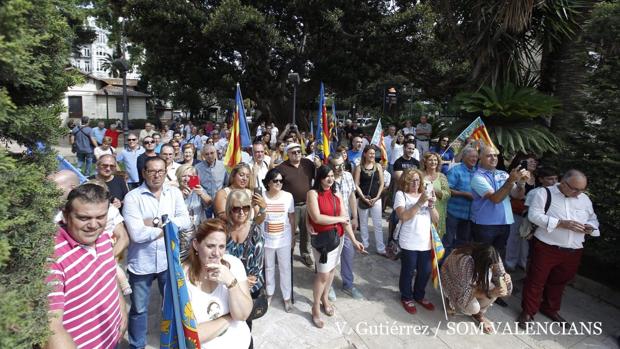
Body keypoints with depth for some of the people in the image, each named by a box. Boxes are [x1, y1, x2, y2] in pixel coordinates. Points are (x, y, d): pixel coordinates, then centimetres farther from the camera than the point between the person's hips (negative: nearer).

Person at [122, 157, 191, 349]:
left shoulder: (174, 193, -1)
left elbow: (185, 221, -11)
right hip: (141, 263, -2)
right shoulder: (133, 197, -12)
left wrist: (156, 222, -18)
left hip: (169, 260, 3)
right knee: (139, 309, 17)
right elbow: (137, 234, -22)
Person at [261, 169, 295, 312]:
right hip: (266, 239, 0)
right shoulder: (261, 196, -11)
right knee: (268, 268, 19)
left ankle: (287, 297, 27)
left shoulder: (288, 196, -9)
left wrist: (293, 237, 2)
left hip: (284, 240, 0)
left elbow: (292, 218, -1)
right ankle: (269, 292, 40)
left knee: (285, 268, 10)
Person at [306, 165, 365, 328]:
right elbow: (317, 218, -20)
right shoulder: (313, 193, -10)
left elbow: (346, 220, 3)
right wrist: (338, 219, -11)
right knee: (323, 274, -3)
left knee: (332, 269, 14)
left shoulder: (337, 195, 6)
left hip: (338, 237, 5)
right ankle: (315, 308, 16)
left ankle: (324, 298, 37)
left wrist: (354, 240, -3)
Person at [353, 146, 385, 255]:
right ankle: (364, 245, 25)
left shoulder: (378, 166, 3)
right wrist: (364, 198, -11)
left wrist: (377, 197, -6)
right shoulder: (359, 168, -2)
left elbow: (381, 183, 4)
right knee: (363, 223, 10)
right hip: (363, 199, -1)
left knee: (378, 224, 2)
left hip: (376, 199, 1)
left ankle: (381, 248, 8)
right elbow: (356, 185, -5)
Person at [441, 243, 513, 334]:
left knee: (492, 288, -25)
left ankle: (479, 313, 5)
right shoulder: (466, 261, -43)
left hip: (473, 277, 6)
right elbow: (464, 292, -37)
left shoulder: (492, 257, -27)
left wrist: (505, 278, -35)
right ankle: (452, 300, 8)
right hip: (452, 279, -5)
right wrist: (490, 293, -43)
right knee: (473, 308, -27)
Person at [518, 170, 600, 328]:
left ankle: (551, 308, 39)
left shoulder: (585, 199, 9)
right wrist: (561, 223, -23)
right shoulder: (544, 193, -8)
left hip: (573, 252, 5)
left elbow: (593, 219, 19)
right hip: (546, 247, -5)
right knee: (536, 280, 3)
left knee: (559, 282, 19)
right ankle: (528, 311, 17)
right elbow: (534, 215, -16)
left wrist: (590, 227, -6)